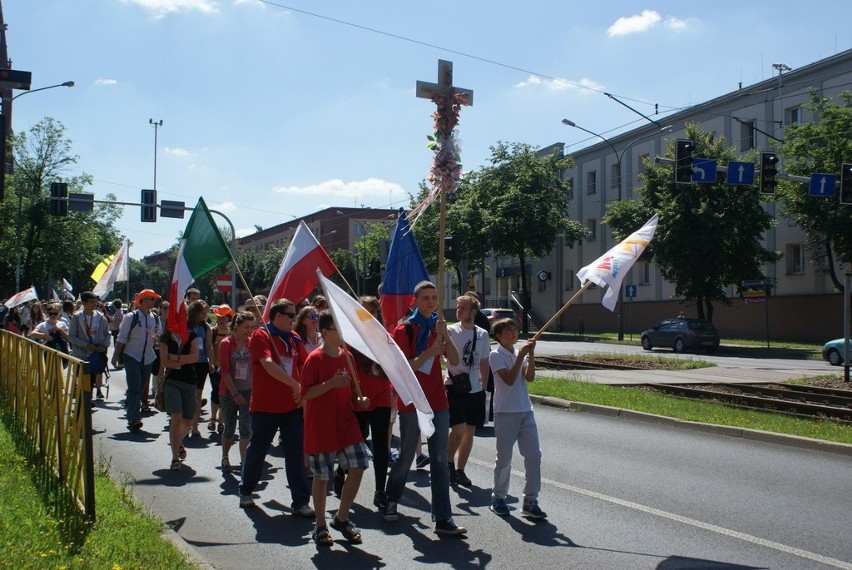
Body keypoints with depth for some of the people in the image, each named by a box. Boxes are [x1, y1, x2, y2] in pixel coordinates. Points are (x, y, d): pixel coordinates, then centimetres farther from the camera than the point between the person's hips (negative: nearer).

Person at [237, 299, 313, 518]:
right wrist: (294, 384, -31)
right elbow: (268, 364, -23)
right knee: (257, 449, 11)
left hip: (292, 405, 4)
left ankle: (301, 500, 4)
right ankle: (246, 490, 32)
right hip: (265, 405, -4)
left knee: (295, 452, 1)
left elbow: (304, 366, 12)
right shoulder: (261, 336, -9)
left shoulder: (293, 339, 10)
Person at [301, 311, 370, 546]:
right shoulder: (315, 359, -11)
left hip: (346, 423, 6)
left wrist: (359, 400, 1)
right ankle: (321, 526, 18)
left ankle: (341, 518, 16)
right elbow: (305, 394, -14)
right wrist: (331, 383, -25)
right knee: (321, 476, 3)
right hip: (321, 427, -6)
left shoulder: (346, 356, 9)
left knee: (357, 467, -3)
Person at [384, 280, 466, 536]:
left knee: (440, 462, 1)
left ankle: (443, 519, 2)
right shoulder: (405, 330, -6)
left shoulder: (437, 327, 10)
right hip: (412, 405, -4)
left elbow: (454, 361, -1)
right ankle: (391, 500, 33)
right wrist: (429, 353, -24)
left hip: (438, 403, 5)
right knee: (406, 458, 7)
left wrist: (445, 336, -16)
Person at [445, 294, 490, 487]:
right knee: (459, 429, -15)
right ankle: (449, 462, 10)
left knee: (470, 432, 10)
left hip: (475, 390, 5)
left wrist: (484, 387, 14)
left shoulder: (482, 334, 7)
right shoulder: (451, 330, -5)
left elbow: (484, 363, 14)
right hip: (455, 388, -5)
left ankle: (459, 470, 22)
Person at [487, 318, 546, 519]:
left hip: (525, 411, 6)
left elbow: (529, 377, -3)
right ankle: (498, 499, 18)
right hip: (505, 412, -6)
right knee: (504, 458, 2)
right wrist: (521, 356, -18)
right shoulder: (496, 355, -5)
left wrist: (531, 355, -13)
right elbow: (509, 379, -18)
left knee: (533, 455, 0)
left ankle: (530, 501, 6)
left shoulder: (520, 353, 13)